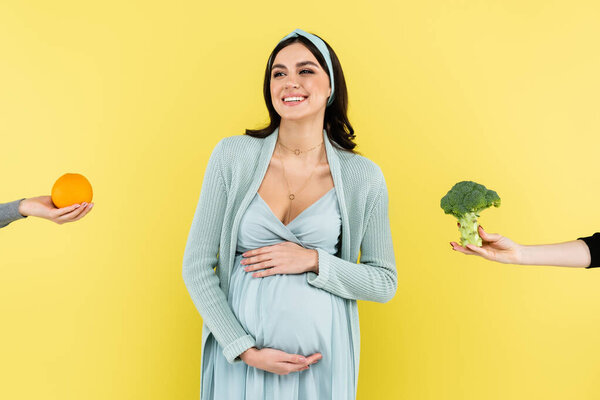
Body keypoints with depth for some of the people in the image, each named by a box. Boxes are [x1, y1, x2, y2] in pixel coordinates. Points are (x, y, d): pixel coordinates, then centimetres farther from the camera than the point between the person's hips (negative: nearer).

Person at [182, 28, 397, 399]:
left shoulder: (363, 176, -5)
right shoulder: (232, 156, -6)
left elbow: (385, 283, 0)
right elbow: (197, 265, -4)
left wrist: (314, 261, -14)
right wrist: (244, 349, -10)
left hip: (321, 357, 1)